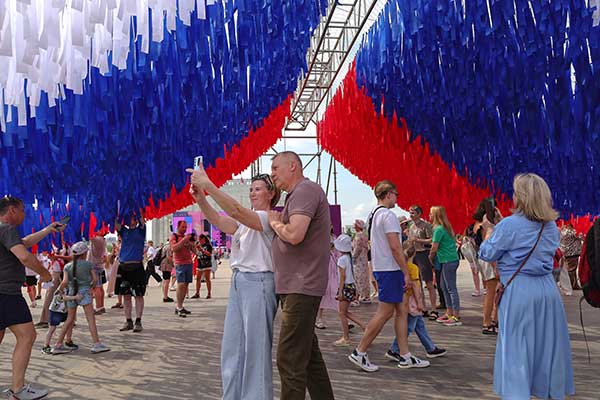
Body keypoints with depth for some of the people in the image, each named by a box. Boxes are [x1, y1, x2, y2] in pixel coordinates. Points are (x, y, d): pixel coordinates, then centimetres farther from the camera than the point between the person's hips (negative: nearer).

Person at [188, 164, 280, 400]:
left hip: (258, 282, -8)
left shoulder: (269, 218, -7)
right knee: (232, 345, 12)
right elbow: (217, 220, 1)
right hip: (239, 281, 8)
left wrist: (208, 185, -26)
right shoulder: (246, 221, 18)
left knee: (255, 346, -2)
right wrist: (200, 198, -15)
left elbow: (236, 210, -23)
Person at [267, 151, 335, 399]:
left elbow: (294, 235, -24)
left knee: (290, 359, -7)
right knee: (309, 355, 16)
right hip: (297, 286, 10)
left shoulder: (305, 190, -11)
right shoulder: (296, 195, 21)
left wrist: (274, 222, -6)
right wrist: (278, 223, 5)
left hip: (301, 288, -10)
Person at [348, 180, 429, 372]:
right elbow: (395, 247, -20)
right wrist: (406, 273, -16)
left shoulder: (373, 214, 16)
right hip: (390, 269, -10)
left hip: (380, 268, 10)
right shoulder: (388, 215, -15)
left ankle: (405, 356, 16)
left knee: (402, 308, 12)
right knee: (385, 312, -4)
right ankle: (359, 352, 2)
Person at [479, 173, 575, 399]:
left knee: (515, 346, 2)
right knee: (548, 343, 16)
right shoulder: (552, 227, 7)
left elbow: (487, 254, -4)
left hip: (519, 290, -6)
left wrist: (492, 236, 14)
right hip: (547, 289, 6)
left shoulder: (509, 225, -12)